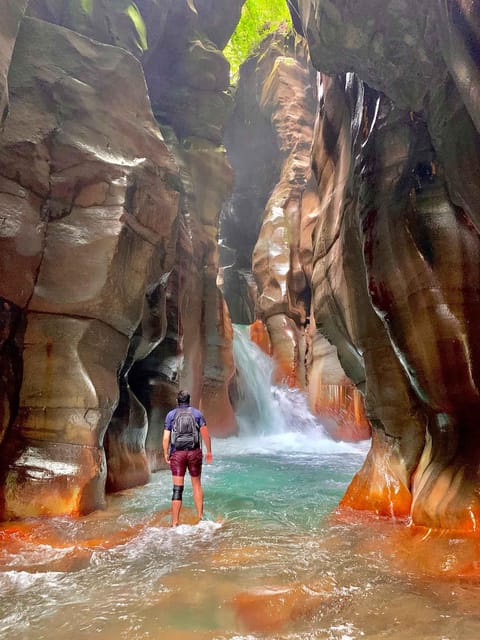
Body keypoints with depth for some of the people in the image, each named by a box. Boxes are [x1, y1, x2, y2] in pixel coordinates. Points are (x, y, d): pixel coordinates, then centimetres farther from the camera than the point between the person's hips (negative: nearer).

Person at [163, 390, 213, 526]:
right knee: (197, 484, 16)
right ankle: (200, 516, 18)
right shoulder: (197, 413, 4)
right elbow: (205, 434, -3)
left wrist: (166, 454, 11)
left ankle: (175, 523, 1)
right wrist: (209, 451, 6)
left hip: (177, 453, 0)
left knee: (177, 489, 1)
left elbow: (166, 437, 0)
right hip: (194, 452, 0)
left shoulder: (171, 414, 4)